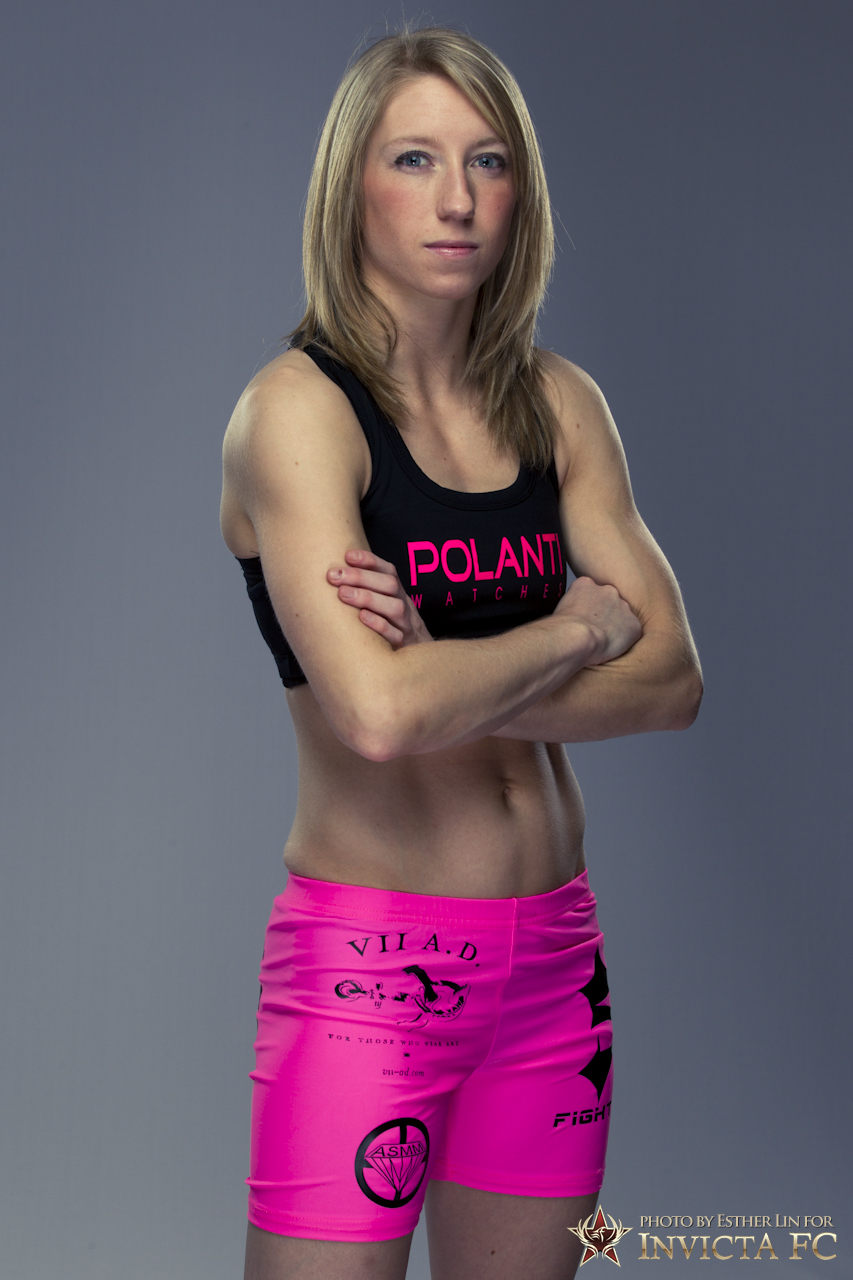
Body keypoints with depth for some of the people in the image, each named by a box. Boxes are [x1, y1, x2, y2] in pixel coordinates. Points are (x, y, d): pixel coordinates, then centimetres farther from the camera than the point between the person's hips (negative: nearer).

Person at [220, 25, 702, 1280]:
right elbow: (377, 713, -23)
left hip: (553, 954, 6)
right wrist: (578, 626, -8)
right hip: (368, 956, -5)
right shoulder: (299, 407, -10)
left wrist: (455, 683, -15)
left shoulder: (558, 403, 8)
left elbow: (673, 679, 0)